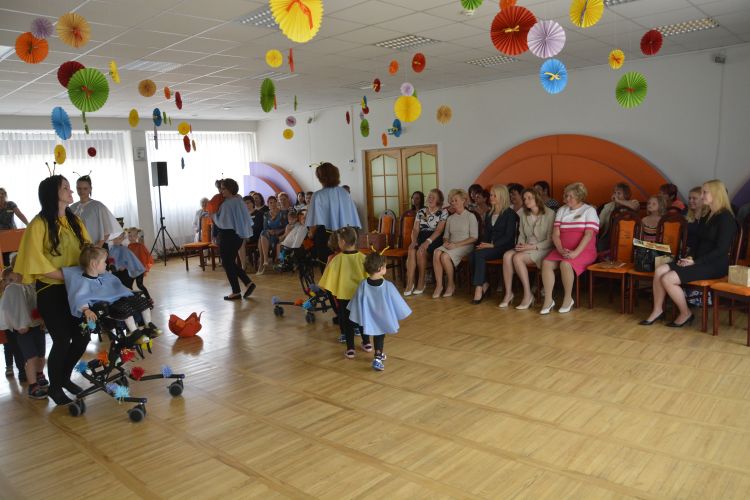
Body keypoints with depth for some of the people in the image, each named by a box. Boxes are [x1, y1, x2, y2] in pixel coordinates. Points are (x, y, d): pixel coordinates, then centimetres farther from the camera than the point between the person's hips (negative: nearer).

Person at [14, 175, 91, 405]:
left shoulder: (75, 220, 8)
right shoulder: (39, 224, -11)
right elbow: (38, 264, -14)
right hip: (51, 291, -6)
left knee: (82, 337, 8)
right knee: (62, 340, 0)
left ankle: (65, 376, 34)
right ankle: (54, 386, 24)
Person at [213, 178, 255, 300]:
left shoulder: (226, 204, -18)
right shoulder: (240, 200, 7)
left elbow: (222, 223, -20)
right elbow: (247, 219, 14)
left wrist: (214, 215, -4)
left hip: (227, 237, -8)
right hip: (238, 235, 8)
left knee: (227, 264, 4)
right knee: (231, 263, 19)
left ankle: (236, 292, 9)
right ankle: (248, 283, 10)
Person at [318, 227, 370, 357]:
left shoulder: (337, 259, -14)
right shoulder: (363, 258, -8)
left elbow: (328, 278, -9)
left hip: (344, 295, -2)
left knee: (347, 320, 11)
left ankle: (350, 349, 12)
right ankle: (366, 343, 32)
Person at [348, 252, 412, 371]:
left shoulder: (363, 285, -14)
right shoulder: (388, 286, -21)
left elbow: (357, 302, -4)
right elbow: (397, 302, -11)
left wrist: (360, 317, 11)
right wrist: (402, 313, 6)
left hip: (370, 318, 3)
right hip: (384, 318, -3)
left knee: (377, 334, 23)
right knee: (380, 335, 14)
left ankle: (379, 354, 40)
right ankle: (377, 358, 4)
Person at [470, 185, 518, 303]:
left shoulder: (510, 213, 0)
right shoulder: (489, 214, 21)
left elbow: (509, 236, -9)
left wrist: (492, 245, -18)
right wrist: (483, 244, -3)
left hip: (503, 247, -6)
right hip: (489, 246, 6)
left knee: (479, 254, -31)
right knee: (473, 255, -26)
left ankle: (479, 288, -28)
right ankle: (484, 284, -12)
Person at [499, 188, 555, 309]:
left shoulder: (549, 214, -7)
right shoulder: (524, 214, 12)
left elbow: (550, 240, -10)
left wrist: (532, 246, -18)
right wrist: (520, 245, -5)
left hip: (542, 249, -6)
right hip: (527, 248, 6)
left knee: (517, 257, -31)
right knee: (507, 255, -25)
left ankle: (528, 295, -21)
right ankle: (508, 293, -21)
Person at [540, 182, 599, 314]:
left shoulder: (589, 211, 1)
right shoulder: (561, 211, 15)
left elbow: (588, 234, -11)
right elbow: (555, 234, 7)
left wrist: (575, 252, -23)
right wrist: (561, 250, -12)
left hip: (584, 250, -5)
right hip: (562, 250, 5)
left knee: (565, 264, -34)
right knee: (546, 262, -24)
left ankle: (568, 299, -14)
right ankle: (548, 300, -19)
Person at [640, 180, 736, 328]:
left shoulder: (725, 217, -13)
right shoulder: (707, 216, 15)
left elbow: (721, 249, -19)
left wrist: (695, 262, -19)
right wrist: (690, 257, 1)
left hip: (715, 265, -8)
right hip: (699, 261, 8)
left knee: (668, 279, -23)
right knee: (659, 271, -11)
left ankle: (686, 314, -3)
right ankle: (657, 310, -3)